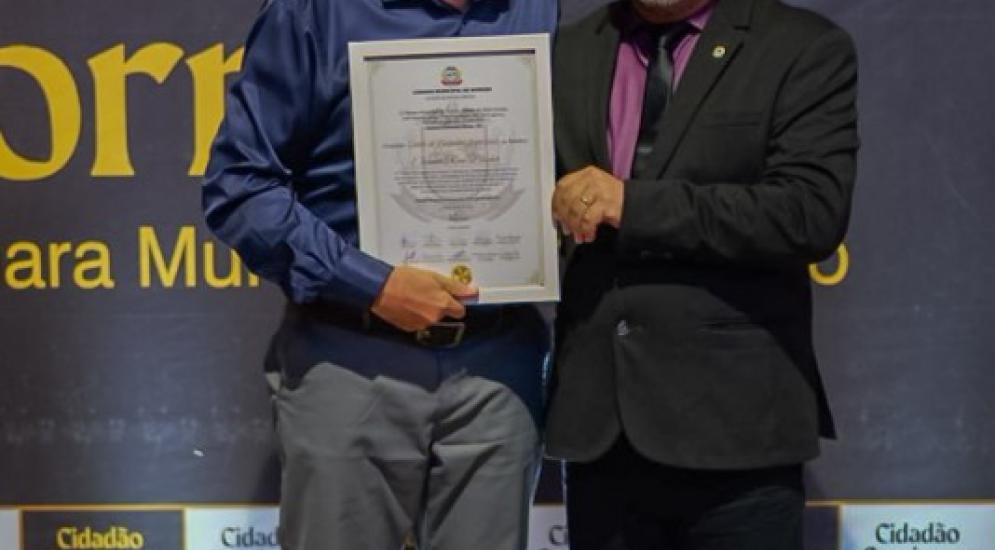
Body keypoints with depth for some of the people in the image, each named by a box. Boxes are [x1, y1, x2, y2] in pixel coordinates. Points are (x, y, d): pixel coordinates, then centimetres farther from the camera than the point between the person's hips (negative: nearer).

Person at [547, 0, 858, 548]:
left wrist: (635, 205, -16)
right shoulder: (567, 52, 12)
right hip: (598, 423, 4)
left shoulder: (805, 49, -2)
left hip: (735, 423, -4)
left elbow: (812, 211, -15)